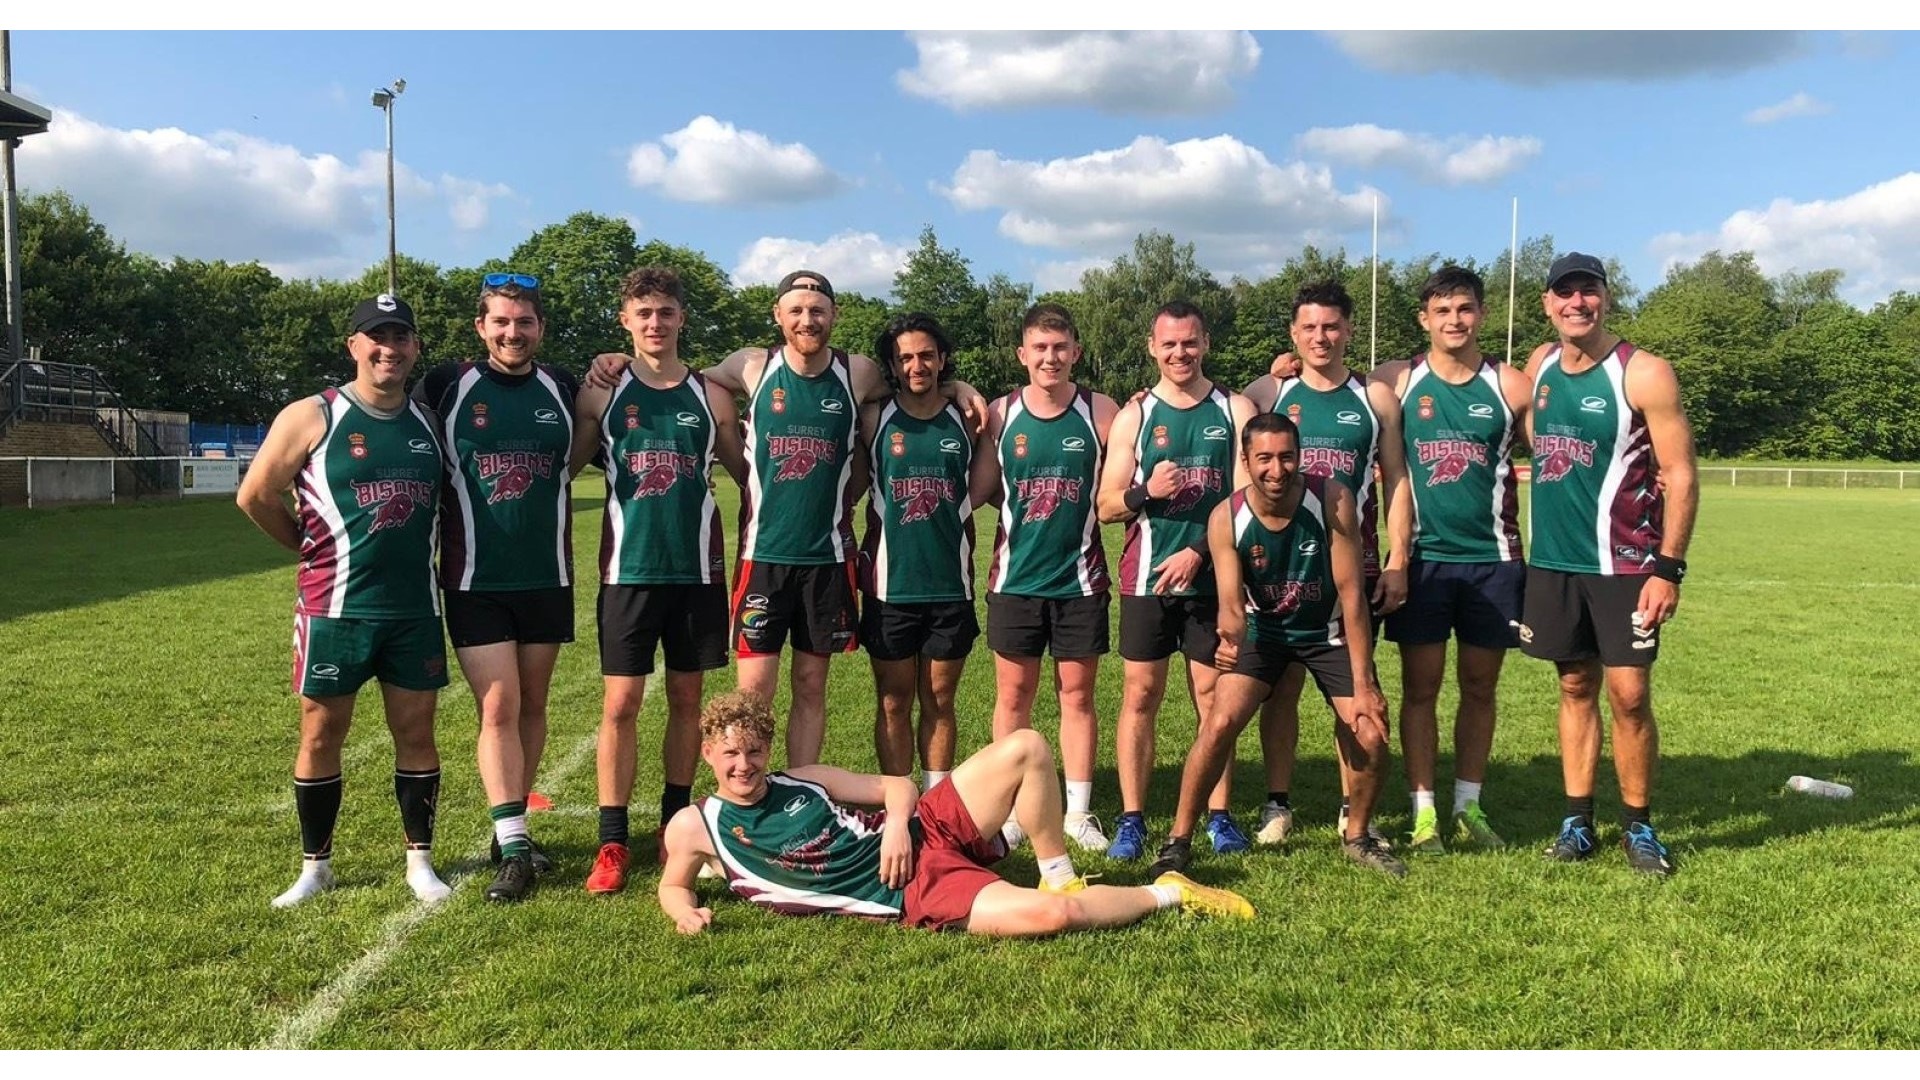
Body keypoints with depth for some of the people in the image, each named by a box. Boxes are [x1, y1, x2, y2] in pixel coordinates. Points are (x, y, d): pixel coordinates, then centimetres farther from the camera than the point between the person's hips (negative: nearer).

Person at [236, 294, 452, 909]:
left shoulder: (428, 422, 7)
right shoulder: (312, 418, -5)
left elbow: (449, 500, 18)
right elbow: (255, 496, 0)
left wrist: (416, 556, 7)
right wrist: (318, 551, 7)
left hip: (415, 606, 3)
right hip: (335, 606, -3)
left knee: (416, 731, 7)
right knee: (321, 733, 6)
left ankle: (419, 861, 18)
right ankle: (315, 866, 21)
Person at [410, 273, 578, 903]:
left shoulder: (564, 389, 5)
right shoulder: (445, 387, -3)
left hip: (547, 577, 3)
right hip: (475, 582, -3)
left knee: (531, 706, 10)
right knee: (498, 708, -7)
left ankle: (512, 830, 23)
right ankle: (513, 848, -2)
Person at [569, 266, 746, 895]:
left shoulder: (710, 397, 6)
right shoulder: (601, 395, 3)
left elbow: (747, 476, 12)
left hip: (697, 569, 1)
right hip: (628, 570, -1)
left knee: (687, 698, 9)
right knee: (619, 705, -3)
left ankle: (674, 824, 24)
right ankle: (612, 843, 4)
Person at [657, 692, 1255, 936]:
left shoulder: (800, 780, 8)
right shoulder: (694, 825, 1)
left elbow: (898, 786, 12)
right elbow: (672, 886, 17)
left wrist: (897, 822, -12)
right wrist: (686, 912, -7)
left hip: (924, 830, 5)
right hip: (912, 892, -5)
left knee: (1025, 747, -12)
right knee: (1051, 915, -27)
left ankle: (1058, 875, 3)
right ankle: (1168, 891, 0)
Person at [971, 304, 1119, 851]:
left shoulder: (1101, 412, -1)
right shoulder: (999, 414, 0)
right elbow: (978, 490, 2)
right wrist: (1026, 504, -10)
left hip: (1080, 579, 0)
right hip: (1015, 579, 1)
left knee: (1077, 694, 7)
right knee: (1013, 695, 7)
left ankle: (1079, 811, 17)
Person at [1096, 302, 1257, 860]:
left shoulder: (1235, 409, 6)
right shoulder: (1134, 415, 6)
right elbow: (1107, 507, 5)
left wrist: (1198, 550, -10)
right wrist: (1144, 493, -16)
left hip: (1213, 576, 0)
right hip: (1147, 577, 0)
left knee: (1213, 695, 4)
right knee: (1141, 694, 1)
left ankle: (1219, 815, 13)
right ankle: (1131, 819, 7)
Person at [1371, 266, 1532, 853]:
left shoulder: (1509, 385, 2)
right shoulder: (1397, 381, 0)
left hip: (1492, 558, 1)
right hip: (1423, 557, -1)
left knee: (1480, 686, 9)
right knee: (1420, 686, 2)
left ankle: (1469, 808, 21)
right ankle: (1423, 812, 10)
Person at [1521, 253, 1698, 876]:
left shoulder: (1643, 374, -9)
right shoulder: (1539, 366, 8)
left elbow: (1680, 475, -11)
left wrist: (1669, 568, -17)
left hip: (1624, 564, -5)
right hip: (1553, 560, 5)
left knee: (1629, 694, -3)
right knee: (1576, 688, 10)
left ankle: (1638, 828, 12)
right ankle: (1578, 821, 18)